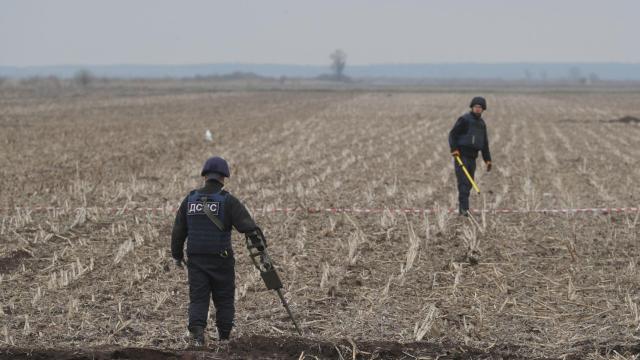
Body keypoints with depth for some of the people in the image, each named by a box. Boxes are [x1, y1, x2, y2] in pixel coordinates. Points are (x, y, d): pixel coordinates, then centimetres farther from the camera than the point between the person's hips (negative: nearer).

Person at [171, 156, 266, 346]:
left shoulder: (190, 199, 6)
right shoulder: (228, 200, -7)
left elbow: (178, 231, 11)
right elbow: (247, 224, -16)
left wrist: (177, 255, 21)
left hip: (196, 260, 2)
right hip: (221, 259, -2)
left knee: (198, 298, 3)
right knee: (224, 300, 10)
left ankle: (197, 331, -19)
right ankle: (225, 339, 16)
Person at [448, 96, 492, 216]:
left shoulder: (482, 124, 14)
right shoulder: (464, 120, -8)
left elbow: (484, 143, 19)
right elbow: (452, 134, -10)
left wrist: (487, 160, 12)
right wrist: (454, 149, -24)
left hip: (472, 157, 7)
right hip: (461, 156, -7)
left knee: (468, 184, 7)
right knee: (463, 182, -15)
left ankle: (462, 207, 15)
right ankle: (464, 208, -20)